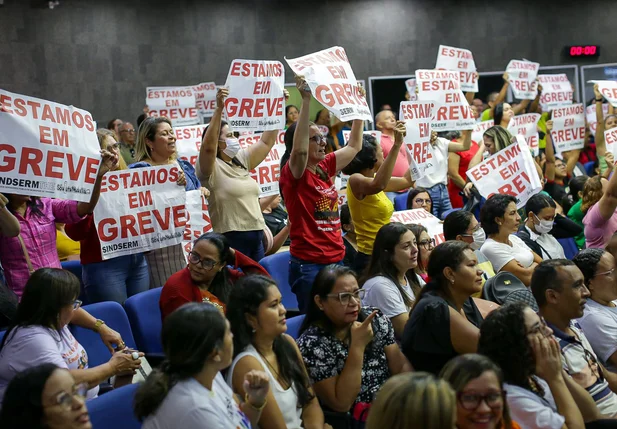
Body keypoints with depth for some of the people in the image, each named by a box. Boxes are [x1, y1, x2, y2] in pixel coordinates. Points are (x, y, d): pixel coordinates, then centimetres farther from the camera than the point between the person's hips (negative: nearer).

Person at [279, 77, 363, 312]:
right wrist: (306, 100, -34)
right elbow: (299, 149, -32)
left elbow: (354, 146, 21)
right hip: (308, 265, -7)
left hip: (336, 259, 7)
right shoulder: (293, 173, -10)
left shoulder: (325, 168, 9)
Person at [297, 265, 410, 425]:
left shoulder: (375, 319, 2)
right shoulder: (311, 344, -13)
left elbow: (401, 367, 5)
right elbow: (341, 404, -16)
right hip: (354, 421, -6)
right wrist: (358, 346, -21)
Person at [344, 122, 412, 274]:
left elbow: (406, 181, 25)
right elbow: (379, 185, -38)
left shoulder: (374, 180, 13)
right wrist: (396, 145, -39)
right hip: (370, 258, -9)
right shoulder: (356, 180, -15)